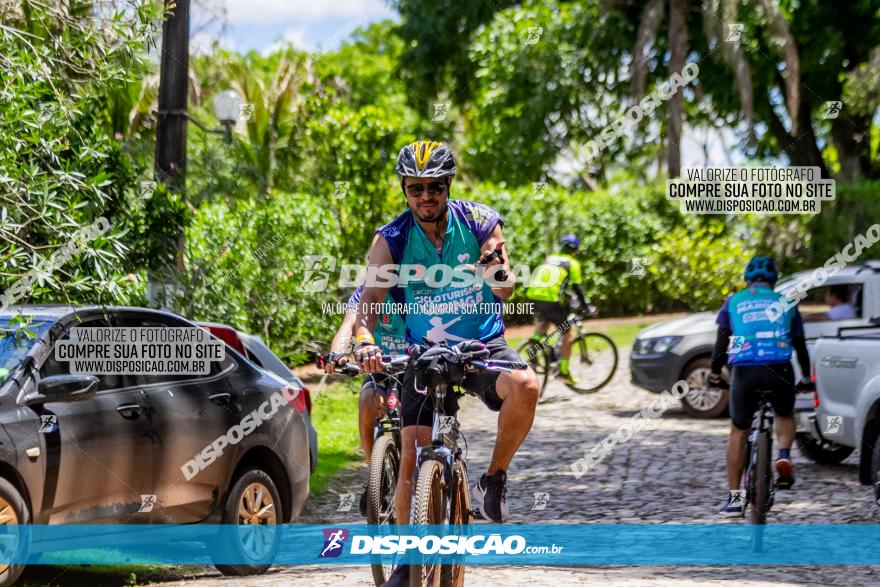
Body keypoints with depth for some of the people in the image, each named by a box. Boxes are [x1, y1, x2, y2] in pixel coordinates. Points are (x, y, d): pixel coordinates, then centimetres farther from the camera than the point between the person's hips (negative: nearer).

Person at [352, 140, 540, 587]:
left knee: (525, 386, -33)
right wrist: (364, 341, -39)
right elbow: (370, 299, -18)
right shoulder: (391, 240, -9)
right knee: (412, 460, -8)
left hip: (484, 347, -1)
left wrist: (496, 269, -43)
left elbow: (505, 290, -18)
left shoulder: (480, 223, -10)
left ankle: (494, 479, -10)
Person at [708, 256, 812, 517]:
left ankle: (734, 498, 12)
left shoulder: (734, 302, 18)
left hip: (744, 370, -1)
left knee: (738, 431, 16)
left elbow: (721, 341, 8)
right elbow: (800, 344, 23)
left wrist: (715, 372, 17)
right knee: (785, 416, 29)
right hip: (779, 370, 1)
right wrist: (807, 377, 35)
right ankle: (784, 455, -1)